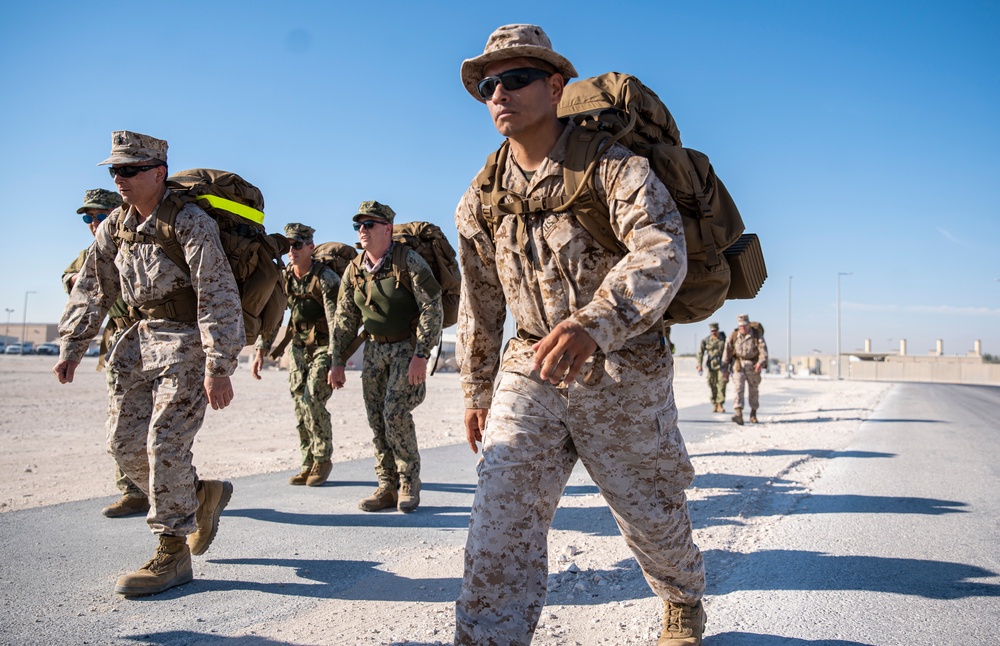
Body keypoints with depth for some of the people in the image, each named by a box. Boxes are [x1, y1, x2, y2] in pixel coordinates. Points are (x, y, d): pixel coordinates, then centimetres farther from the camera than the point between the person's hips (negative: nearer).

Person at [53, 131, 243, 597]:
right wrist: (72, 347, 10)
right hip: (141, 340, 8)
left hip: (187, 343, -8)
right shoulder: (115, 225, 8)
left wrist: (218, 367, -26)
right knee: (124, 440, 6)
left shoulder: (190, 223, -15)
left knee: (165, 441, -12)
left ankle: (172, 555, -1)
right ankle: (201, 494, 26)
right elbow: (91, 289, 15)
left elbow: (218, 297, -21)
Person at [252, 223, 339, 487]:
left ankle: (323, 460, 1)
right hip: (299, 348, 6)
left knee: (312, 401, -16)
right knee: (300, 405, 3)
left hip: (325, 348, -6)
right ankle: (309, 464, 14)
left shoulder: (325, 278, -20)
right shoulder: (284, 278, 0)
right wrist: (261, 350, -3)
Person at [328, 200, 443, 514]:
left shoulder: (409, 261, -15)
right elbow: (345, 319, 9)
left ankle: (409, 482, 4)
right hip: (375, 348, 6)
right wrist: (338, 362, 5)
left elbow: (432, 309, -18)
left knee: (395, 413, -15)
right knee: (376, 418, 3)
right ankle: (388, 488, 14)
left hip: (409, 347, -6)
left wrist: (420, 355, -23)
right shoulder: (354, 270, 3)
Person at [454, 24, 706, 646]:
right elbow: (480, 304, 13)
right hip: (530, 371, 4)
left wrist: (593, 323, -51)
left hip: (623, 374, -3)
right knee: (503, 508, -11)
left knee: (650, 513, 13)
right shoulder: (482, 200, 3)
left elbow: (661, 251, -33)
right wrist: (478, 391, 18)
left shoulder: (614, 166, -14)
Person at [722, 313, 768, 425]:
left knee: (753, 391, 10)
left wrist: (761, 362, -31)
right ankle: (739, 415, -22)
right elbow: (727, 352, 2)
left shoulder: (757, 335, -4)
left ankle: (753, 414, 27)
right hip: (738, 365, 0)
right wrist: (725, 368, -1)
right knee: (738, 389, -14)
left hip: (753, 366, 0)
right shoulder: (733, 336, -1)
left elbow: (763, 350, -13)